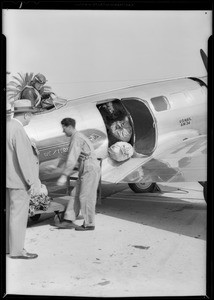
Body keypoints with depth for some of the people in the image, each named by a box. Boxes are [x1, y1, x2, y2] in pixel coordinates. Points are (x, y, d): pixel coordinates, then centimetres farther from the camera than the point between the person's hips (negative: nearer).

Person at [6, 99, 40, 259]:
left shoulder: (7, 127, 9)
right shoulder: (19, 131, -20)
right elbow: (23, 160, -24)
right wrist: (32, 183, -19)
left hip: (9, 179, 10)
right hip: (19, 180, -9)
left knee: (10, 212, 16)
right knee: (19, 215, -1)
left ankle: (9, 245, 25)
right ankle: (16, 250, 7)